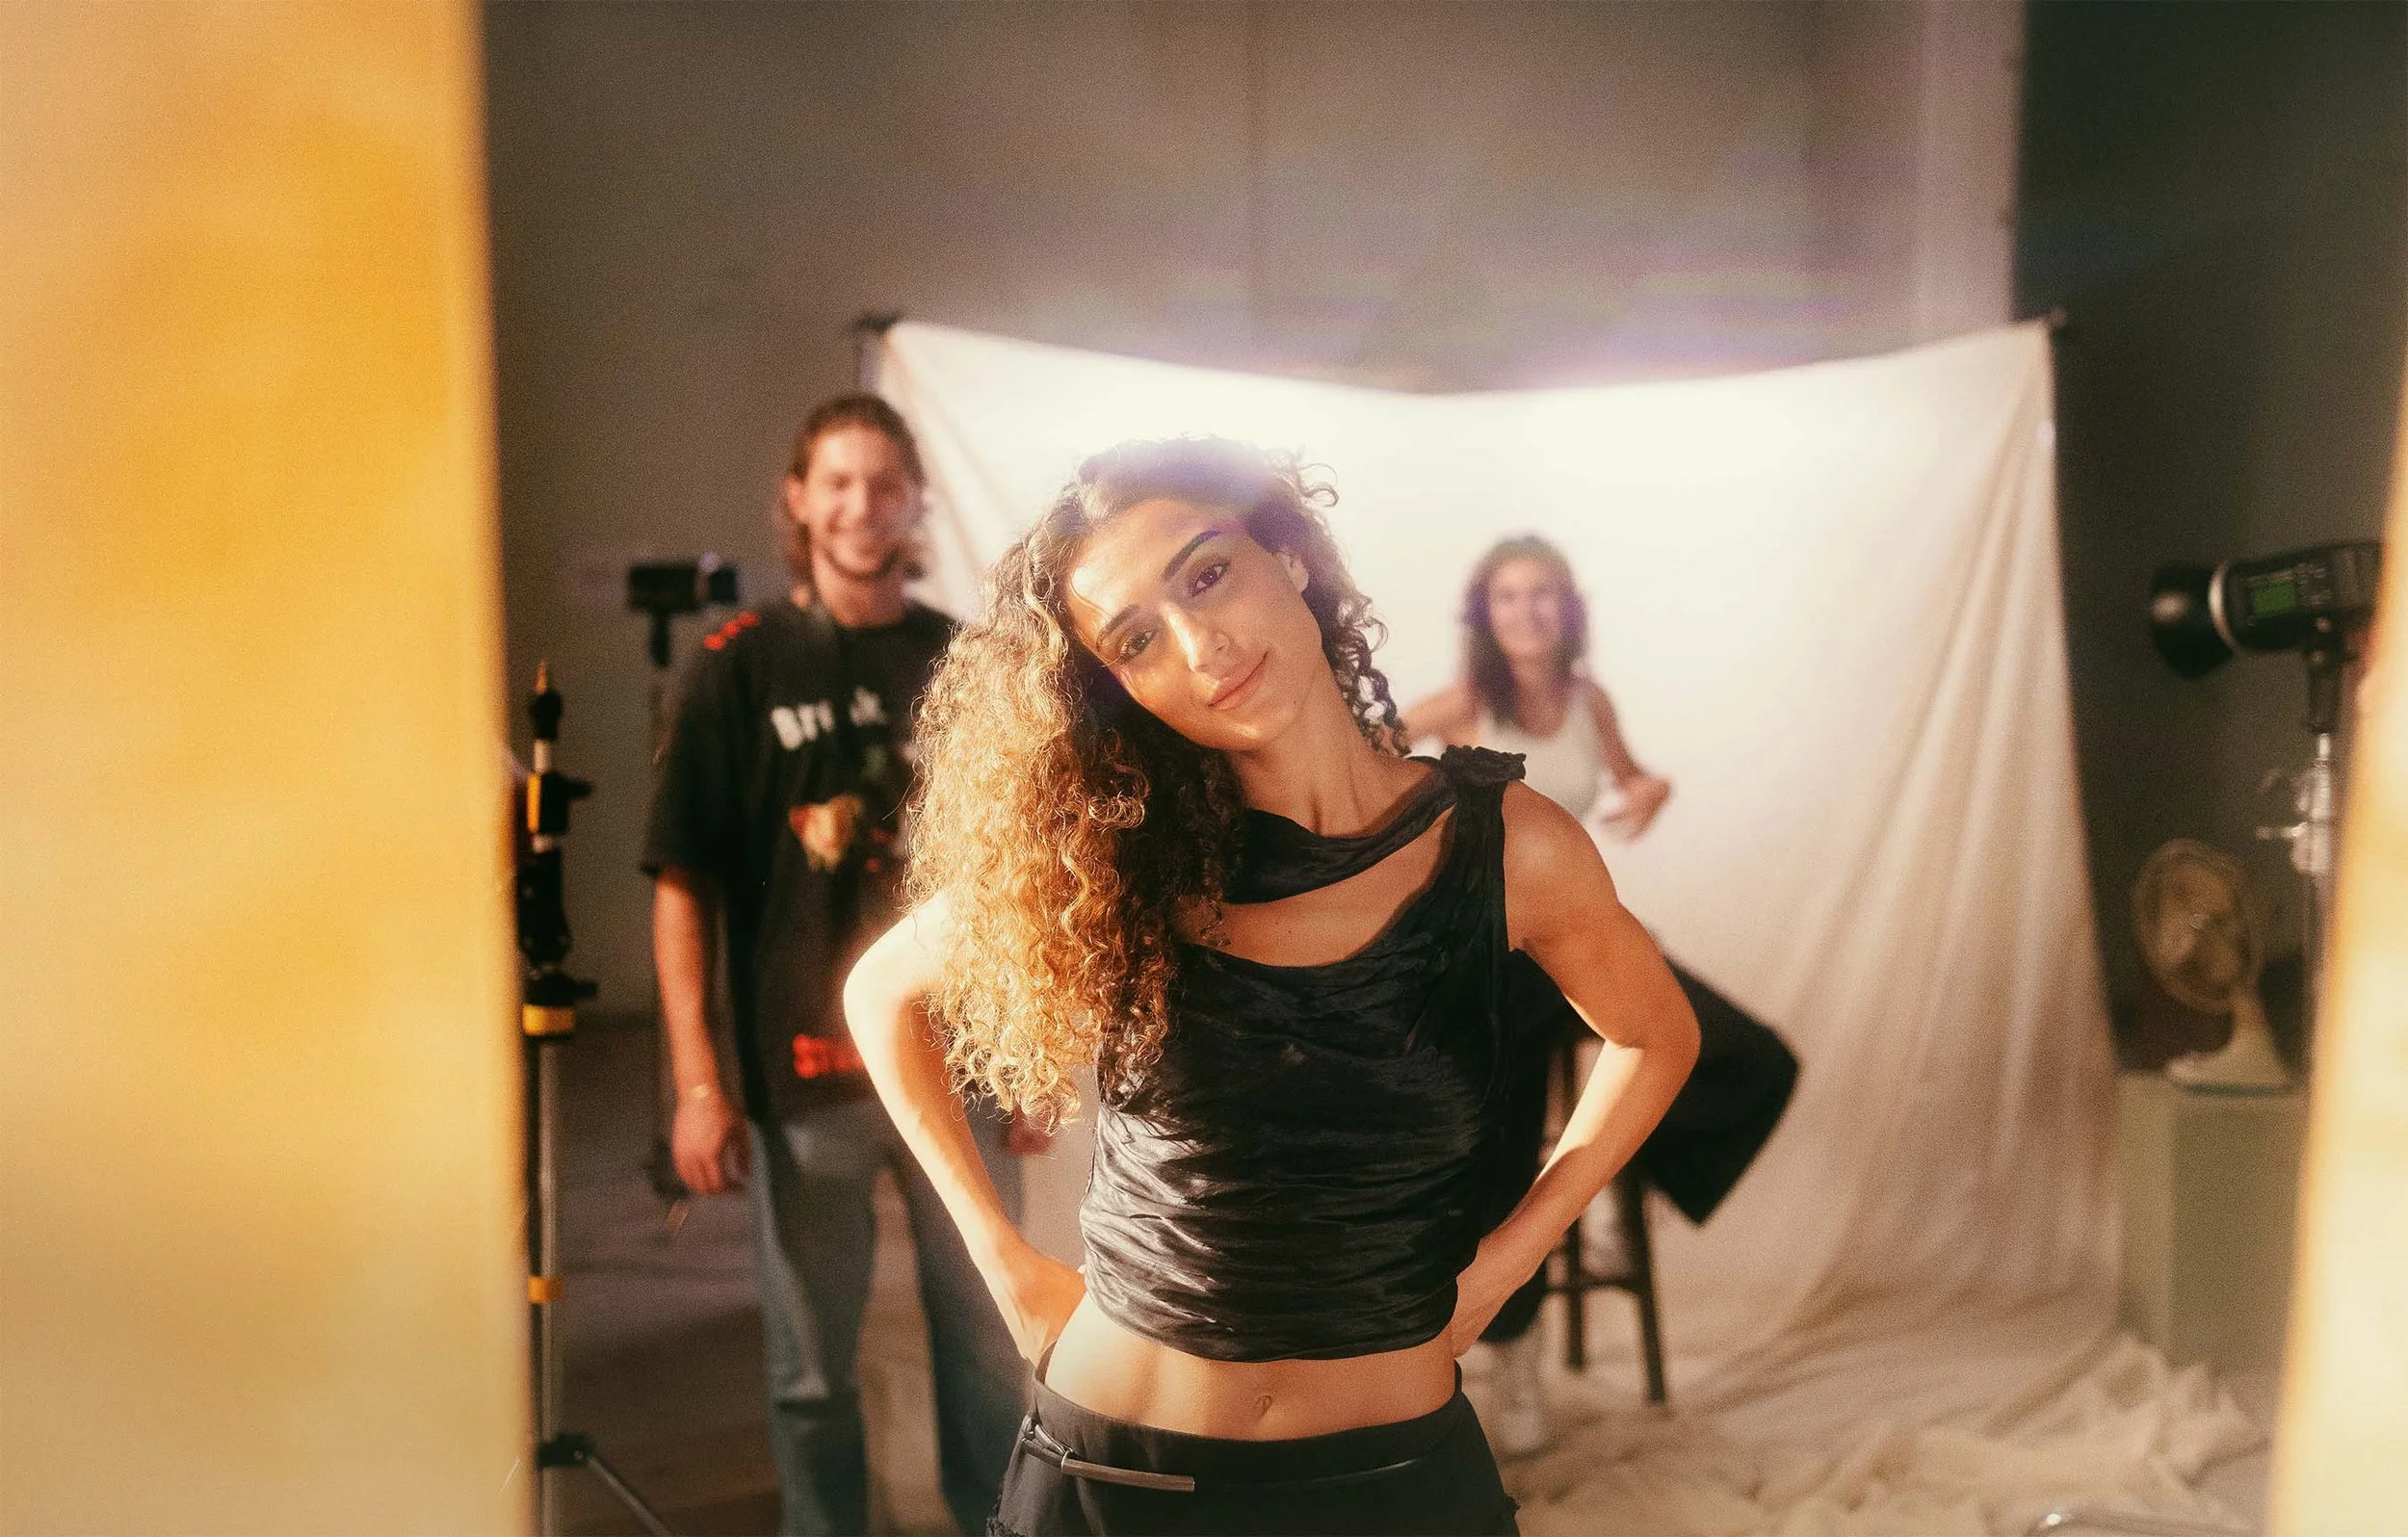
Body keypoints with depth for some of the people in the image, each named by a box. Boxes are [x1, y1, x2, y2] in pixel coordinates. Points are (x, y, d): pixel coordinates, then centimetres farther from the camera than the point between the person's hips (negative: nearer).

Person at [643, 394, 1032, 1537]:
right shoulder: (743, 666, -3)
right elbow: (683, 884, -4)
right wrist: (697, 1082, -9)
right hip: (802, 1079, -2)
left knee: (990, 1354, 13)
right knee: (813, 1370, 12)